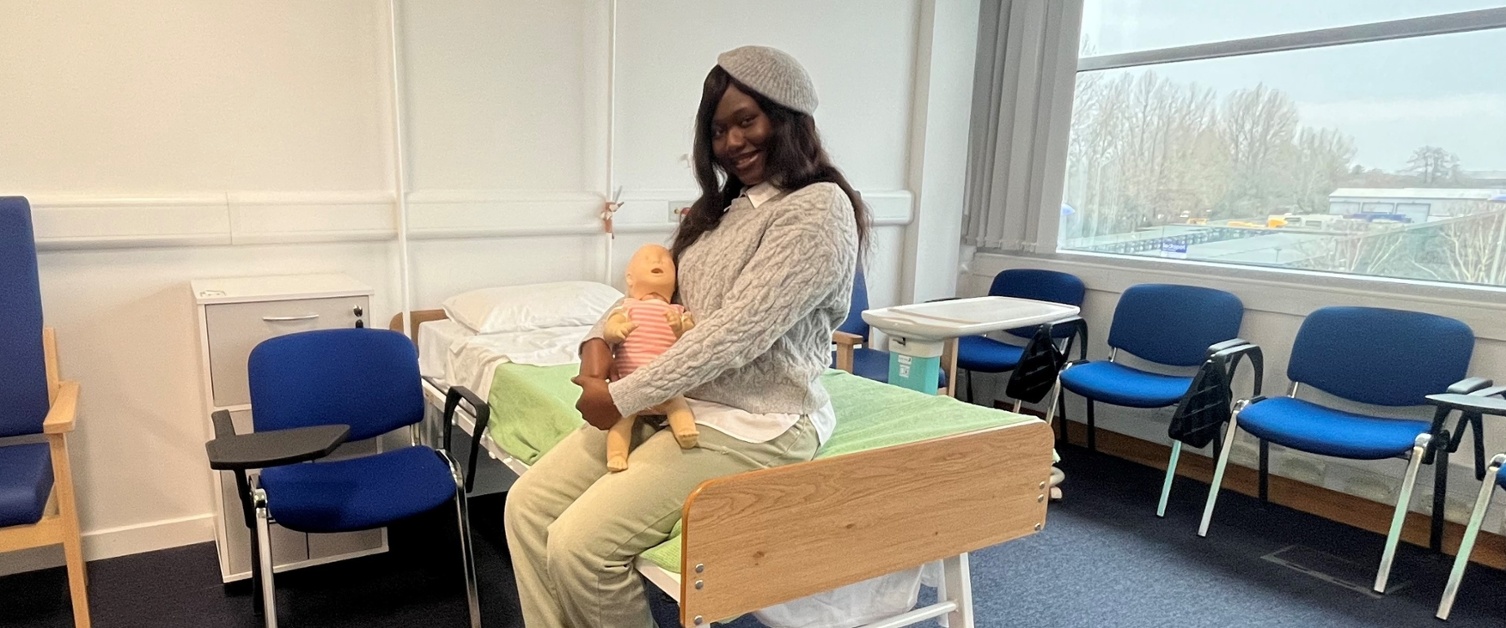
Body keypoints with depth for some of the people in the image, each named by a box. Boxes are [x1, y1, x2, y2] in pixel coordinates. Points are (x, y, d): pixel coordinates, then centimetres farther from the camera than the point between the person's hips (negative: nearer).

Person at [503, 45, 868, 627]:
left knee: (580, 545, -19)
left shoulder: (819, 208, -13)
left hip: (753, 426, -8)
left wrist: (621, 398, -18)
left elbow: (736, 334, -21)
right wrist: (600, 340, -2)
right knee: (528, 505, -1)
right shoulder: (723, 207, 15)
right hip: (673, 405, 9)